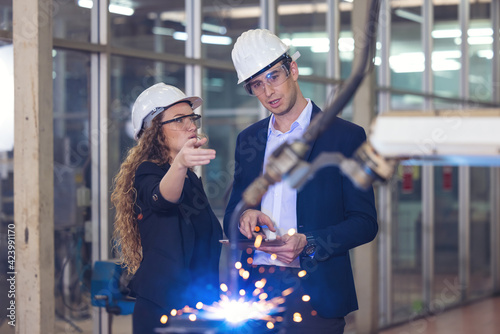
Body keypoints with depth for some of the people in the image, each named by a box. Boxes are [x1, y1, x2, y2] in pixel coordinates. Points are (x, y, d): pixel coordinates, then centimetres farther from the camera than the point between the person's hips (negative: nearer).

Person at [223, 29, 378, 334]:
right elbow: (231, 215, 20)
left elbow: (365, 222, -2)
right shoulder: (248, 140, 15)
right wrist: (244, 217, -4)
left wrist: (308, 244, -16)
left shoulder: (346, 136, 0)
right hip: (255, 292, 4)